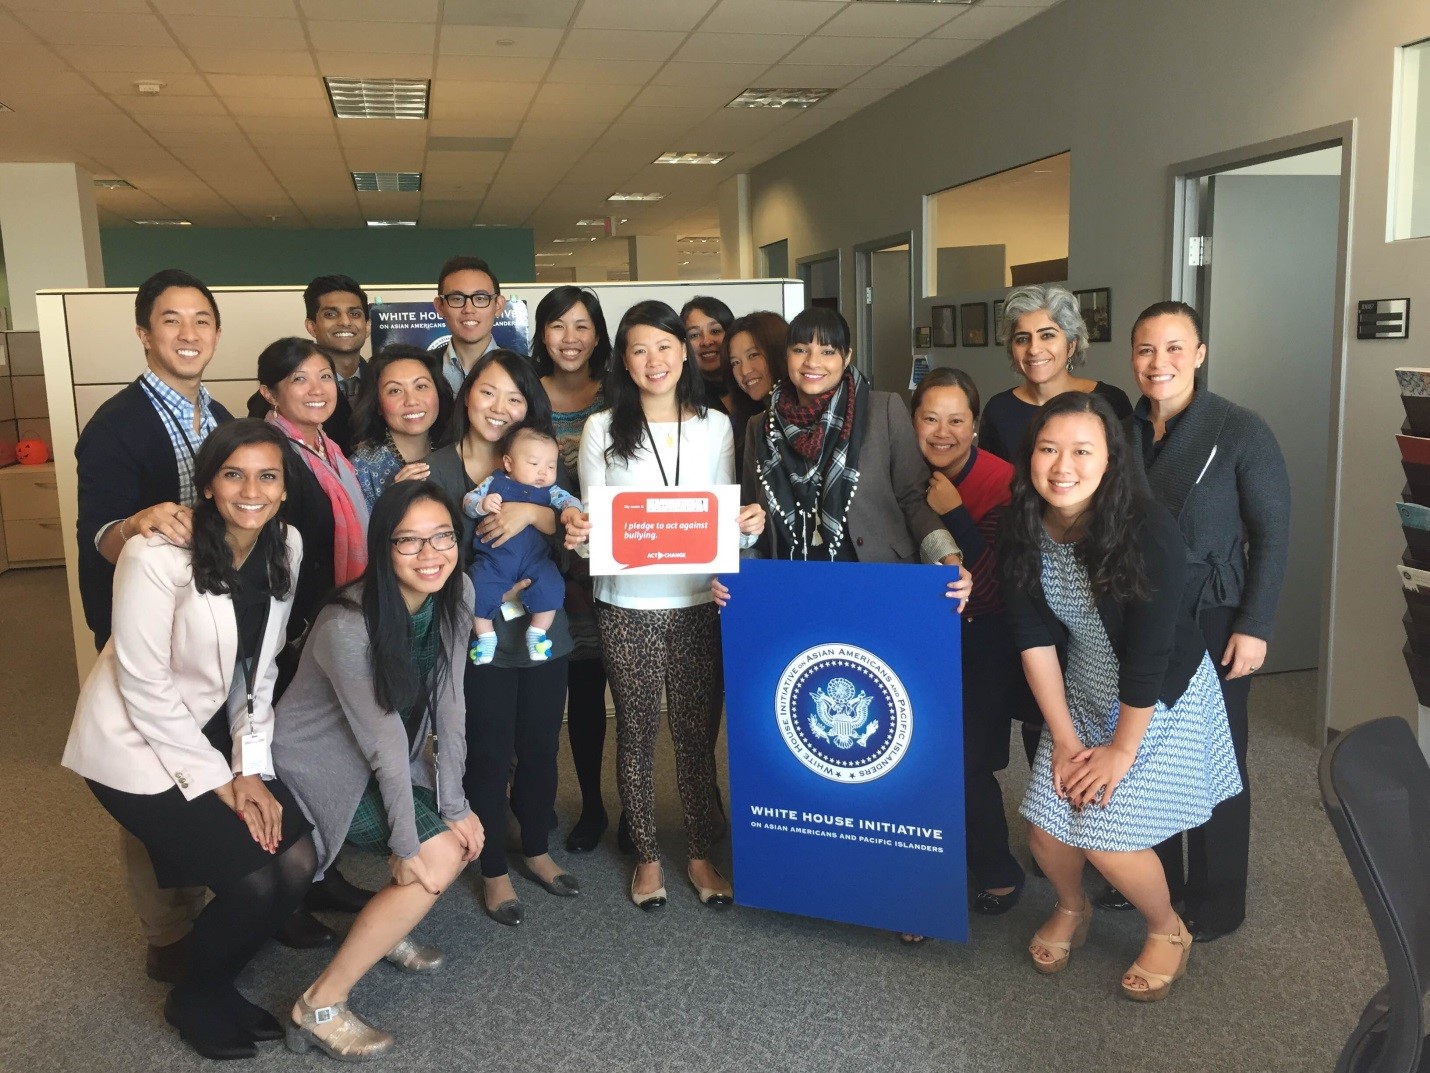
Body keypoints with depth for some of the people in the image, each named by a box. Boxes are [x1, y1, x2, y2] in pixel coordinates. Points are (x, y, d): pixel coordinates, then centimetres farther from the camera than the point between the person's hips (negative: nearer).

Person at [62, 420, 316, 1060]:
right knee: (253, 881, -15)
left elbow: (260, 670, 2)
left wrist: (251, 768, -5)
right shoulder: (157, 555, -23)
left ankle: (215, 981, 19)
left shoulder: (285, 546, -5)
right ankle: (193, 1000, 16)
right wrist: (218, 779, -15)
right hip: (138, 744, -6)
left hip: (213, 730, 6)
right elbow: (144, 686, -19)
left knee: (297, 863, -9)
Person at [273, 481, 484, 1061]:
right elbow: (384, 740, -26)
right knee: (439, 857, -16)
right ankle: (319, 1007, -7)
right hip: (321, 764, -7)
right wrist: (408, 846, -18)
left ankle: (387, 927, 24)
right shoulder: (348, 625, -32)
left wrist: (453, 805, -11)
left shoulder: (456, 595, -12)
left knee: (465, 835, -3)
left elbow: (447, 707, -9)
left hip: (385, 762, 7)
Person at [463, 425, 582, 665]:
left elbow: (568, 500, -2)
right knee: (479, 590, -19)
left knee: (550, 587, -23)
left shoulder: (549, 490, 10)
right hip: (492, 558, 0)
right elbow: (468, 501, 3)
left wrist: (572, 511, -27)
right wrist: (483, 504, -21)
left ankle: (537, 632, 3)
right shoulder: (495, 482, 7)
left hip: (535, 559, 0)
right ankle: (485, 636, 9)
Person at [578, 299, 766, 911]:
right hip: (627, 607, -1)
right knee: (637, 730, 9)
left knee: (696, 730, 8)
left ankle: (700, 855, 25)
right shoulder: (602, 429, 1)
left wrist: (749, 525, -14)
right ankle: (647, 856, 26)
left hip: (698, 602, 1)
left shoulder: (715, 427, 6)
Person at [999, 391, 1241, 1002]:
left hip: (1162, 699, -4)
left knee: (1108, 838, -9)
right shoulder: (1023, 528, -12)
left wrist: (1122, 749, -15)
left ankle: (1168, 930, 23)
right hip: (1083, 695, 5)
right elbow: (1034, 636, -7)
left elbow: (1149, 656, -23)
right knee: (1046, 828, 1)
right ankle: (1072, 909, 35)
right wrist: (1063, 737, -5)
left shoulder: (1147, 532, -28)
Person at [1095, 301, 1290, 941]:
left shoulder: (1241, 432, -10)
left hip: (1213, 623, -4)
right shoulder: (1120, 430, 3)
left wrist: (1254, 628, -14)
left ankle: (1216, 903, 24)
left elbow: (1272, 537, -9)